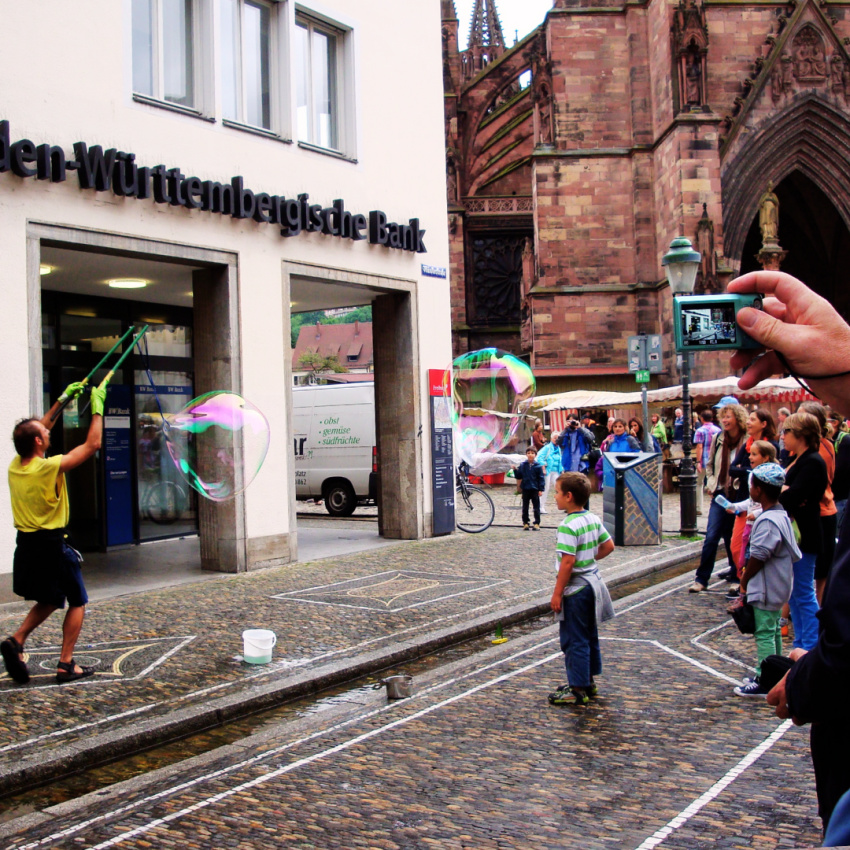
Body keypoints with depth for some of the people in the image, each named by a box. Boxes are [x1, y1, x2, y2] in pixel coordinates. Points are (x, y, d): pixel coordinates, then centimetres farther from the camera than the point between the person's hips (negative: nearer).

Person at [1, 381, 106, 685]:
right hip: (52, 545, -7)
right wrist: (97, 407, -4)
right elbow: (92, 444, -13)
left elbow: (39, 429, 16)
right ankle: (66, 665, 3)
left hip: (26, 544, 7)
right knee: (77, 602, 7)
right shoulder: (49, 467, -20)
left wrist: (62, 400, 19)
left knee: (48, 601, 23)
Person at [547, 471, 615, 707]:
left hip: (576, 590, -9)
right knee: (589, 636, 19)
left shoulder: (568, 526, -22)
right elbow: (608, 546, 13)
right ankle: (589, 681, 30)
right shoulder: (593, 519, 4)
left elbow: (568, 562, -25)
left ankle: (578, 690, 4)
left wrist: (557, 593, -19)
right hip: (593, 583, 9)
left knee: (574, 640, -1)